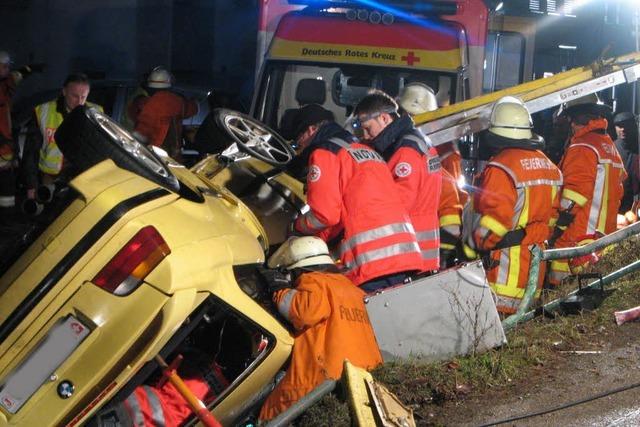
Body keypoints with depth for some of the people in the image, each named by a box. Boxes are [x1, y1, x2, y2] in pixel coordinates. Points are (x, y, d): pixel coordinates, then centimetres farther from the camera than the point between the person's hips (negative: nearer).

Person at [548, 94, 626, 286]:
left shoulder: (581, 148, -12)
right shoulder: (611, 148, 17)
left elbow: (574, 193, -17)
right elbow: (617, 192, 20)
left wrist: (558, 227, -13)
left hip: (576, 241, -9)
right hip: (606, 235, 9)